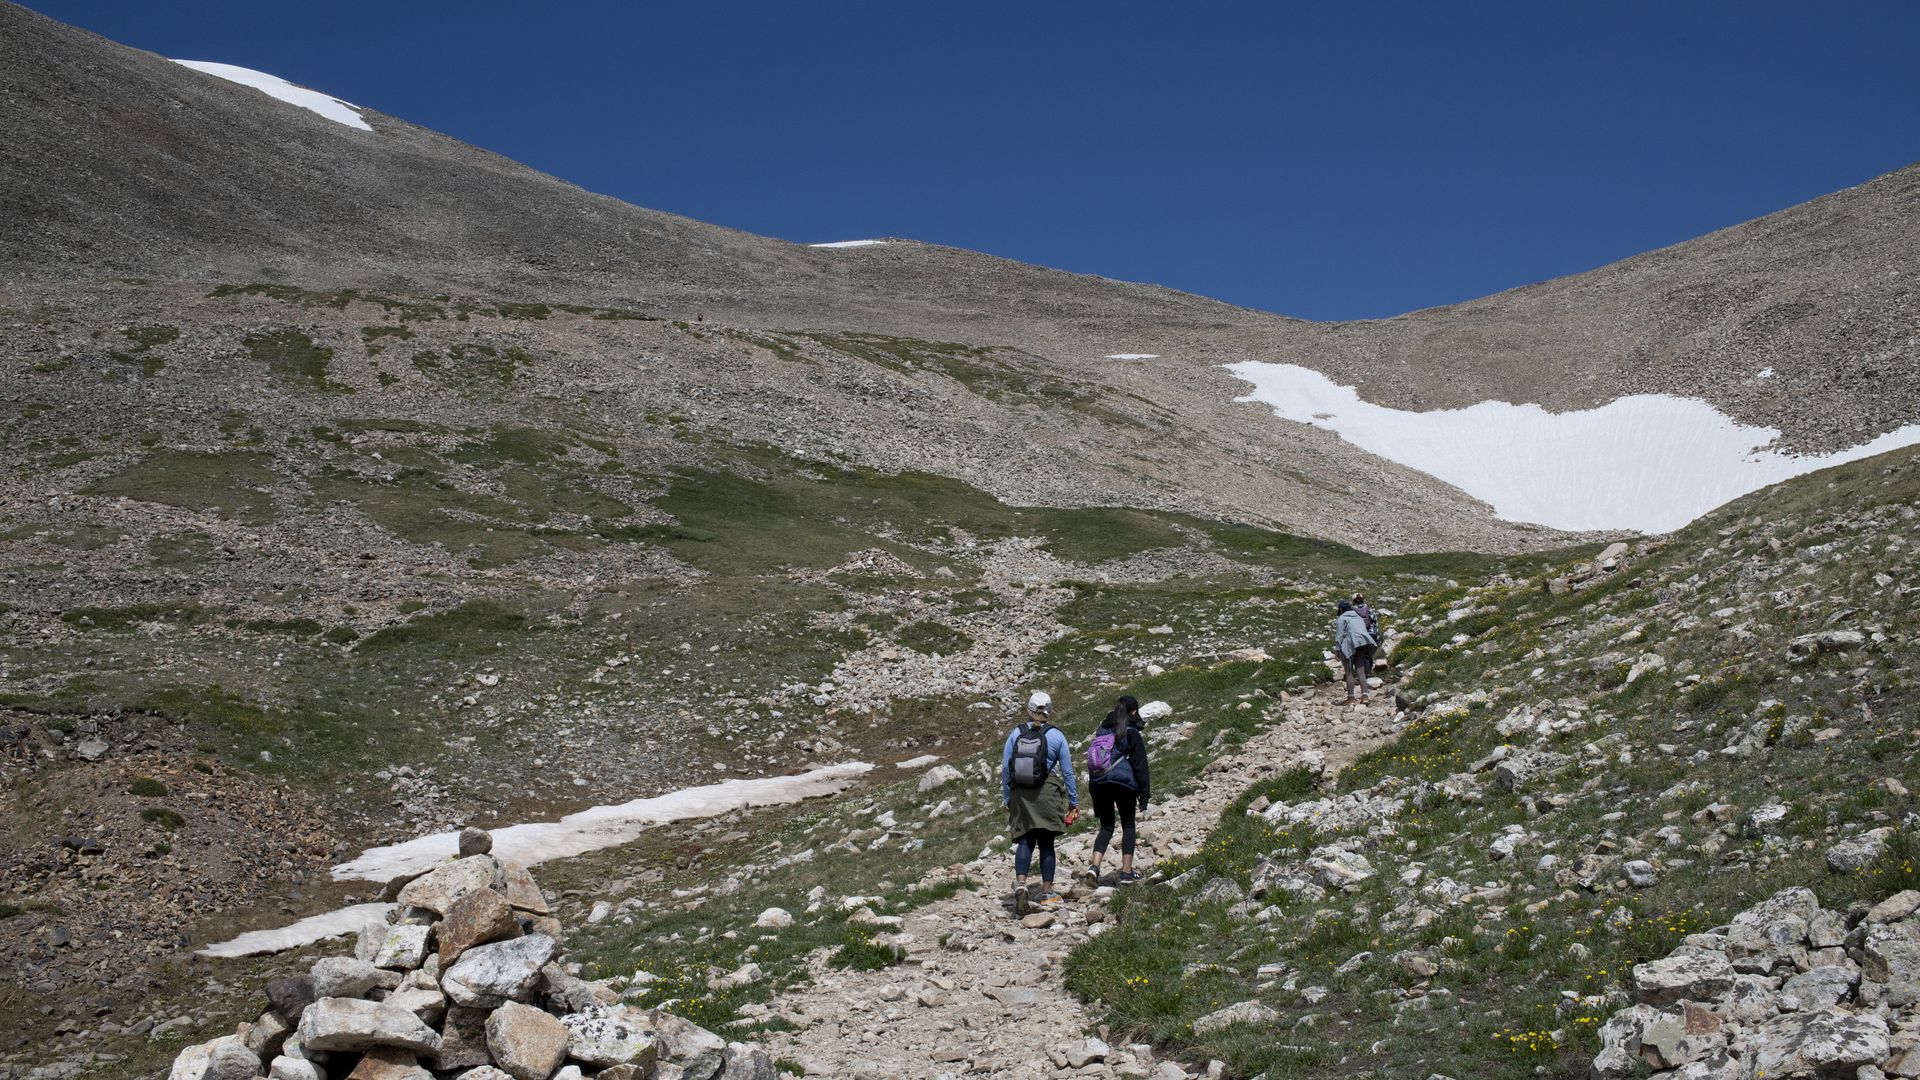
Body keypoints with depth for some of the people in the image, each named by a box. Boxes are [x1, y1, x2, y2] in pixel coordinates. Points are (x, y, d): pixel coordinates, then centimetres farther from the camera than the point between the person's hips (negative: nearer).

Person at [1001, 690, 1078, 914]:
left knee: (1025, 840, 4)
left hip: (1020, 793, 1)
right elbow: (1067, 771, 2)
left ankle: (1020, 883, -18)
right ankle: (1047, 892, 12)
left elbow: (1005, 768, 2)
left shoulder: (1016, 734, 0)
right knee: (1046, 842, 8)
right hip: (1047, 793, -1)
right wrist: (1074, 801, 11)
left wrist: (1006, 798, 12)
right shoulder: (1056, 736, -2)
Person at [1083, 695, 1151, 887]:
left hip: (1098, 784, 4)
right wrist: (1144, 794, -2)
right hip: (1124, 783, -4)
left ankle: (1094, 866, -9)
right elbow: (1140, 765, -5)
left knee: (1106, 826, 12)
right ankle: (1126, 872, 6)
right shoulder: (1132, 733, -3)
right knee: (1128, 826, 10)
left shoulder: (1102, 731, 13)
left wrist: (1094, 786, 19)